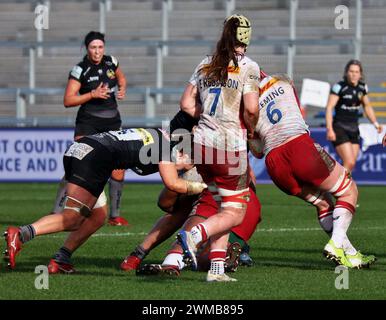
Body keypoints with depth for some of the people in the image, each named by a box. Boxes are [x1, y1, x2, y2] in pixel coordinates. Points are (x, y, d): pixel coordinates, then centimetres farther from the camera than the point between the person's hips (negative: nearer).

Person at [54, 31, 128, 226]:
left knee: (118, 167, 3)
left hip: (112, 122, 5)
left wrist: (122, 89, 5)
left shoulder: (111, 62, 4)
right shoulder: (80, 70, -10)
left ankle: (114, 215, 16)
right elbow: (67, 101, -13)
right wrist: (93, 94, -21)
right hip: (88, 122, -5)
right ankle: (57, 211, -11)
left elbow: (121, 78, 26)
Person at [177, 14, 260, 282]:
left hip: (202, 141, 6)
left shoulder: (206, 65, 9)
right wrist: (250, 131, 2)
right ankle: (195, 234, -23)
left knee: (223, 207, 16)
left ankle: (217, 268, 6)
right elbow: (251, 109, -17)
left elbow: (186, 104, 8)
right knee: (235, 213, 3)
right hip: (230, 146, -6)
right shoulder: (248, 67, -7)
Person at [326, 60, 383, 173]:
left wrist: (375, 123, 8)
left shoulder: (363, 87, 5)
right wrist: (329, 129, -24)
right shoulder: (339, 87, -13)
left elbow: (367, 106, 19)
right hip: (340, 128, -6)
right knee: (349, 162, -17)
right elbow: (329, 108, -16)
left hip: (354, 129, 6)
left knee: (351, 166, 4)